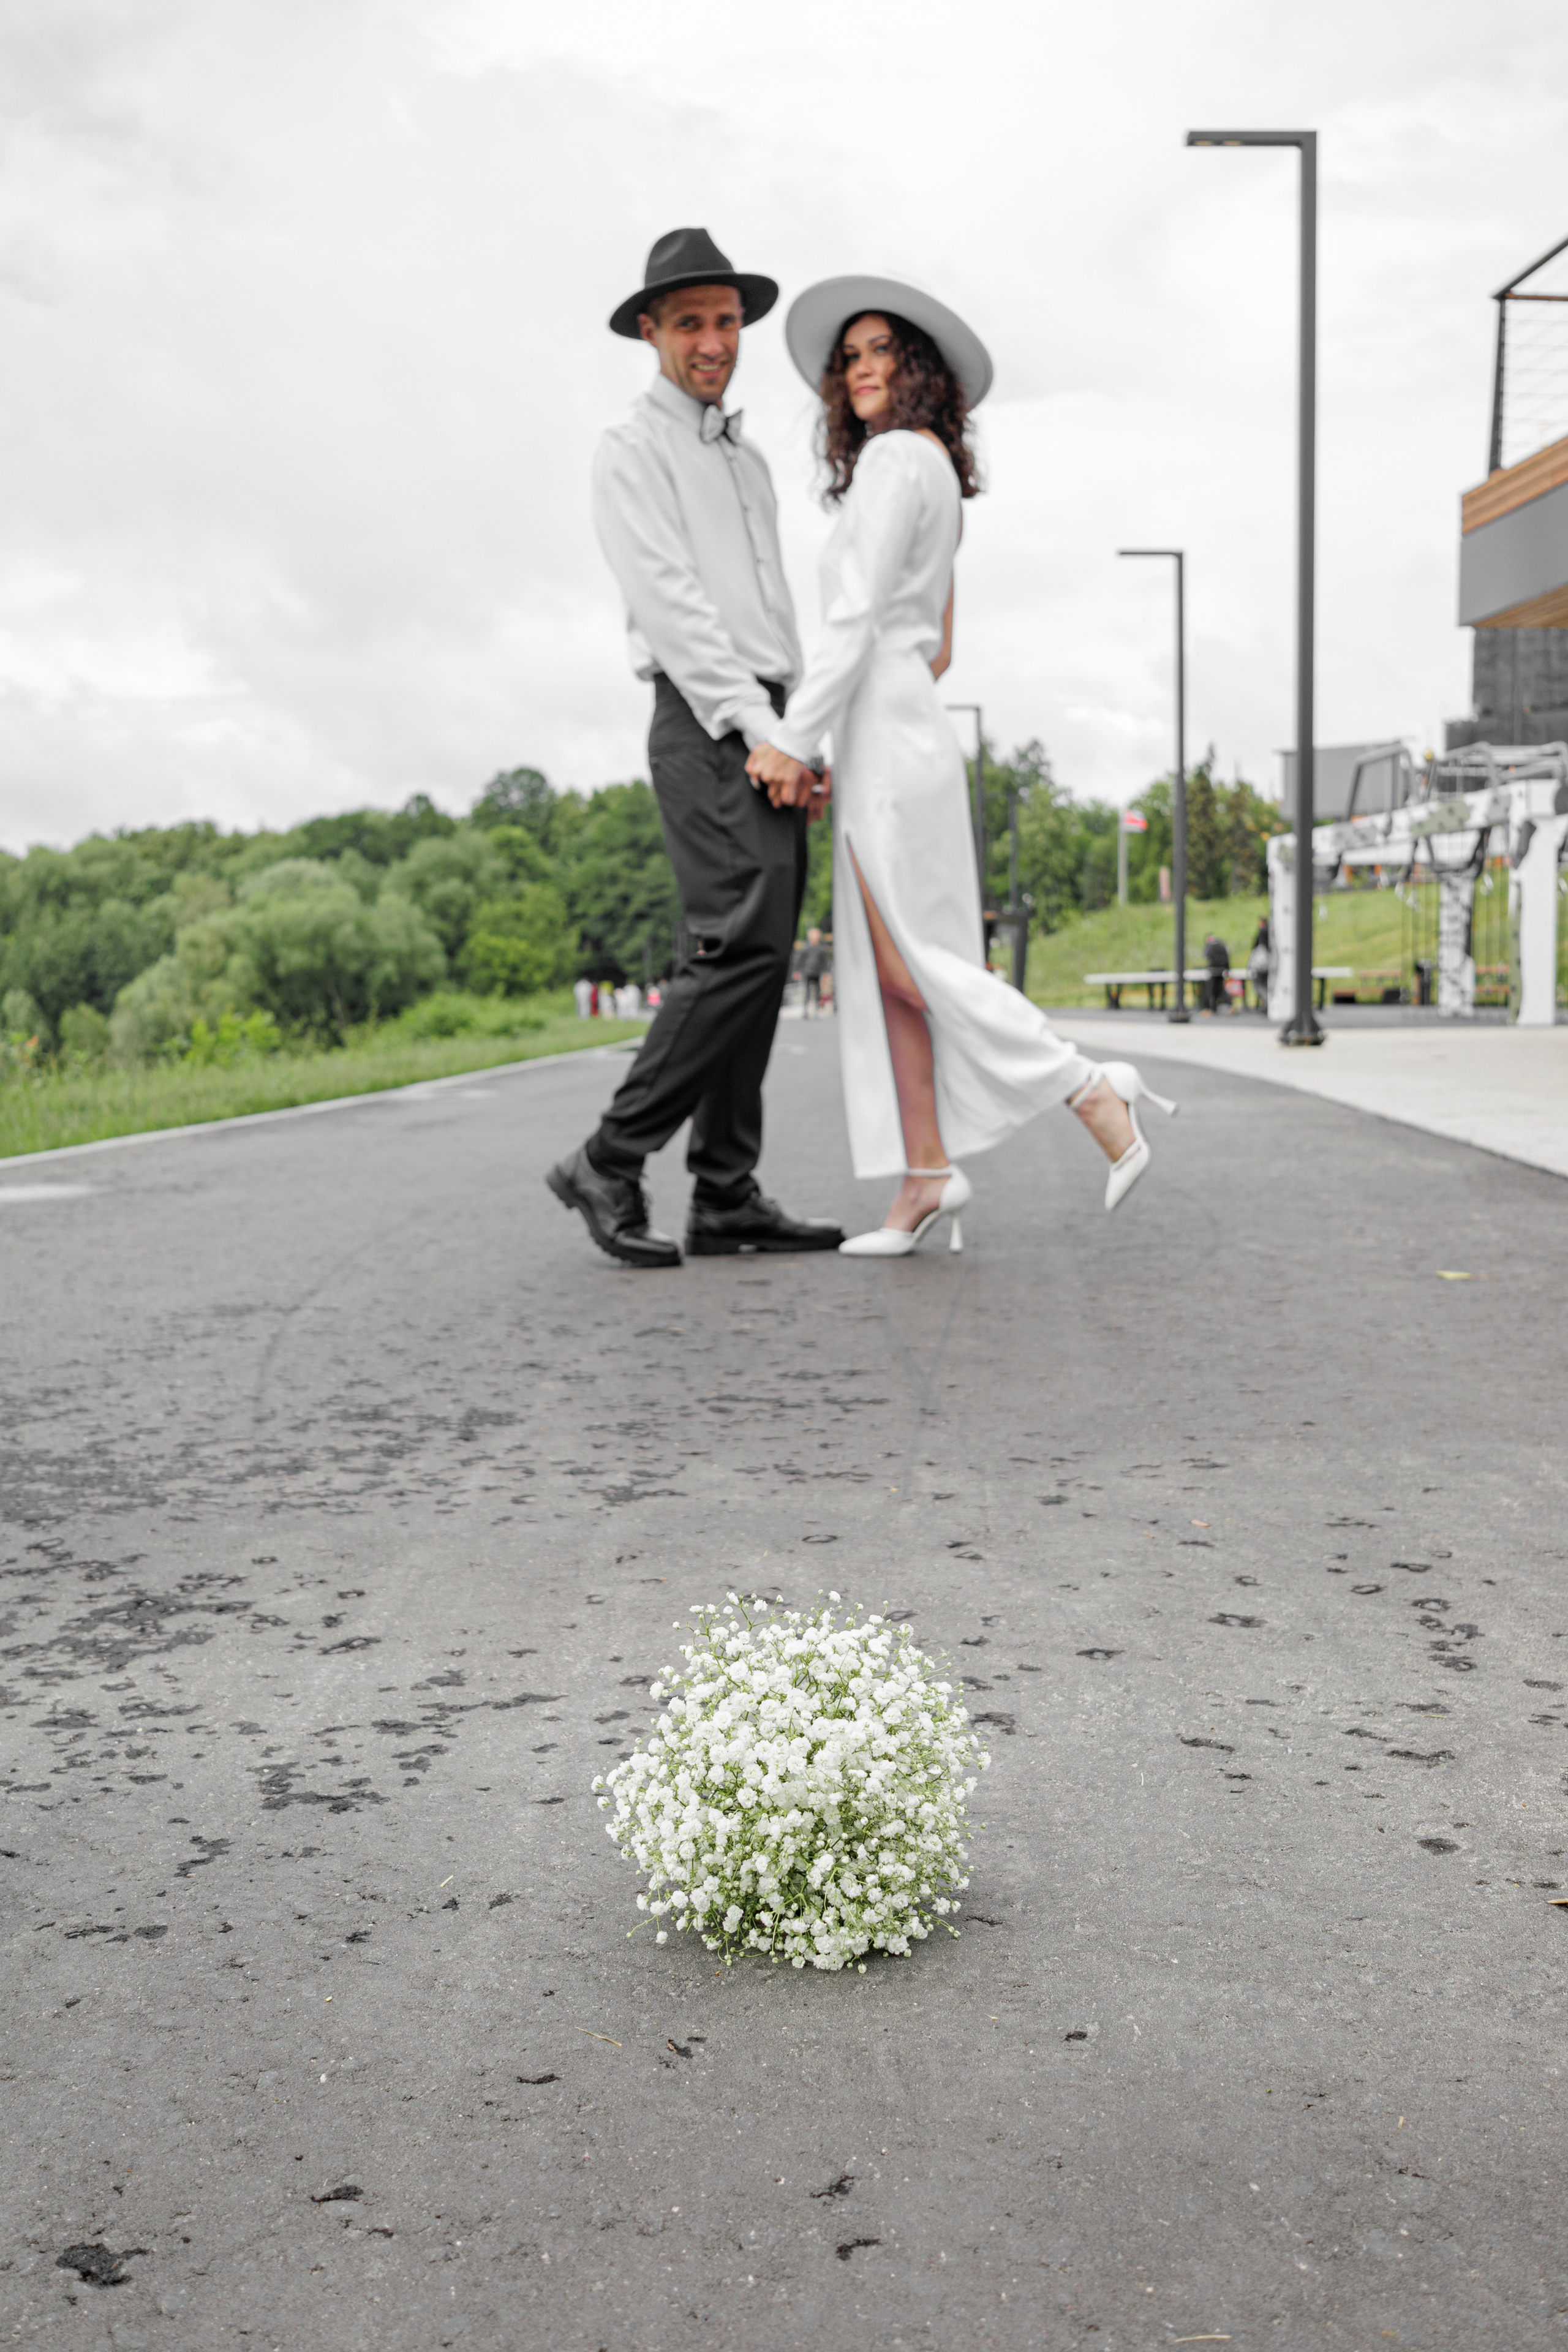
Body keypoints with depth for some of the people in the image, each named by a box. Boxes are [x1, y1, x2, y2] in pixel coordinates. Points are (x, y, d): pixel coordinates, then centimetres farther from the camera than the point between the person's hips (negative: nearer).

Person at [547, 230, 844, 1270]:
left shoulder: (750, 460, 25)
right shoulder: (634, 450, 0)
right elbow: (671, 604, -11)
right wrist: (758, 726, -18)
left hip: (767, 731, 8)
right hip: (706, 727, -8)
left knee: (762, 960, 2)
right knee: (742, 946, -19)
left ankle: (728, 1196, 3)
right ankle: (611, 1163, -12)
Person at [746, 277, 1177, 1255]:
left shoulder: (894, 459, -9)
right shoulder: (938, 478, 20)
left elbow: (858, 618, -18)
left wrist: (793, 741, -19)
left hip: (886, 735, -10)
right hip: (905, 734, 10)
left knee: (912, 964, -9)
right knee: (881, 969, 5)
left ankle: (1096, 1093, -8)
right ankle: (927, 1176, 3)